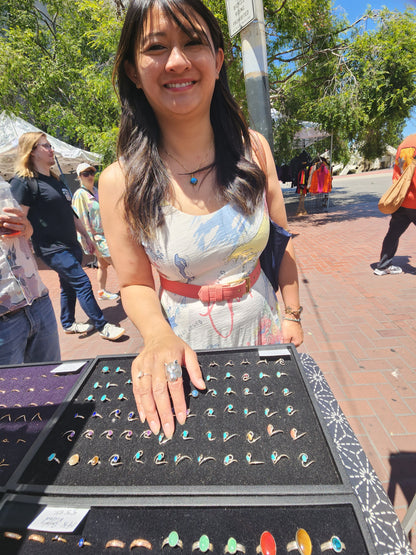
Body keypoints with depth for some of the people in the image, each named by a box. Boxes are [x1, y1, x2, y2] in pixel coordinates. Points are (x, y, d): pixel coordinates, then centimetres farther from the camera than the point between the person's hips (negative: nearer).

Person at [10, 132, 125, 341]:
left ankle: (68, 324, 30)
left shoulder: (55, 180, 17)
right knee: (82, 283, -11)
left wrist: (86, 236, 21)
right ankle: (102, 326, -1)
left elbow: (69, 213, 22)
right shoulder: (23, 182, -8)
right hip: (52, 248, -8)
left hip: (71, 245, 8)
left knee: (69, 285, 14)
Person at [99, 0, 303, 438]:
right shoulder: (120, 183, -16)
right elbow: (135, 284, -8)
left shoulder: (253, 149, -9)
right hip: (188, 342, -1)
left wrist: (292, 315, 3)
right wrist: (158, 337, -26)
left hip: (260, 323, 3)